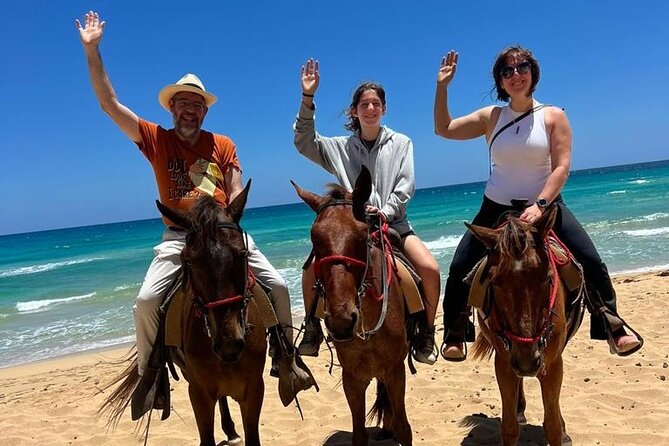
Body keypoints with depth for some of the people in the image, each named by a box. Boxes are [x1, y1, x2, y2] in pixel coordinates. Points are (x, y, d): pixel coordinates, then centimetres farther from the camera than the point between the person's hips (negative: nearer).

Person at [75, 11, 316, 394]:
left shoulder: (223, 145, 8)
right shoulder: (157, 140, 6)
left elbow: (236, 192, 2)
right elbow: (110, 104, 0)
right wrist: (92, 51, -6)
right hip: (179, 237, -1)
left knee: (277, 285, -8)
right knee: (147, 299, -20)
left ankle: (287, 357, 9)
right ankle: (147, 374, 2)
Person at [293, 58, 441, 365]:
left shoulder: (401, 143, 9)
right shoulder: (341, 147, 10)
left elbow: (406, 185, -1)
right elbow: (304, 143, -2)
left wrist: (385, 211, -18)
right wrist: (307, 98, -10)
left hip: (394, 223, 0)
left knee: (430, 269, -23)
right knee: (312, 269, -17)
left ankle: (427, 334, -1)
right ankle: (312, 331, 5)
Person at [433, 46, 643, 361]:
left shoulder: (553, 117, -4)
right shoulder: (491, 117, 1)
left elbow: (561, 168, -12)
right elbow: (443, 129, 0)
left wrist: (540, 205, -26)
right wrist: (442, 86, -7)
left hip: (546, 205, -1)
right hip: (497, 208, 1)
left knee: (591, 262, -11)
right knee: (460, 268, -8)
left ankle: (613, 327, 12)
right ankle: (455, 334, 11)